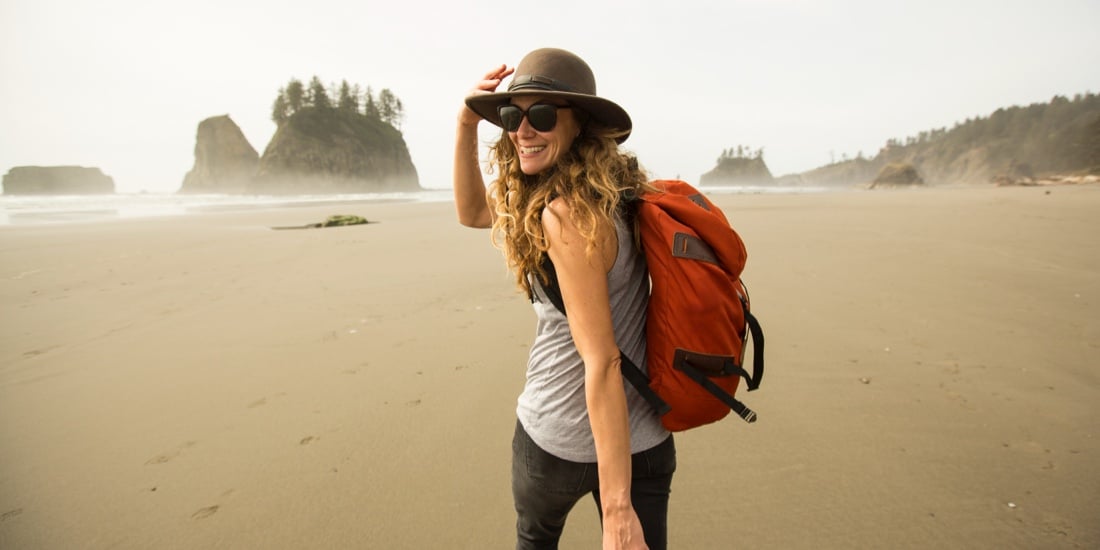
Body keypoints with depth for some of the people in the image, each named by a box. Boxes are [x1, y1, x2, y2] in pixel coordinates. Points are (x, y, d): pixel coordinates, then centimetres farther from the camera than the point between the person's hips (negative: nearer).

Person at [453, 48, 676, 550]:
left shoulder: (567, 216, -24)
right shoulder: (604, 192, 3)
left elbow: (603, 362, -27)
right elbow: (472, 213, 12)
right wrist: (467, 123, 2)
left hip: (560, 437, -6)